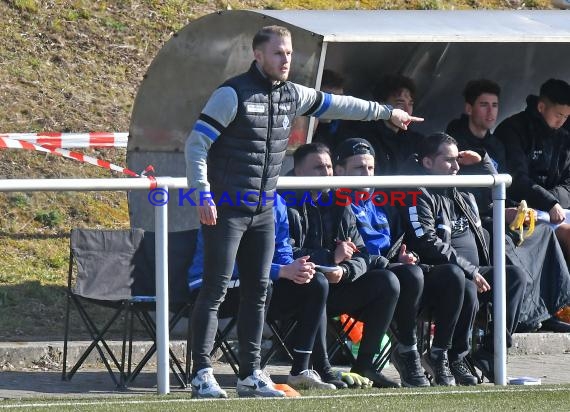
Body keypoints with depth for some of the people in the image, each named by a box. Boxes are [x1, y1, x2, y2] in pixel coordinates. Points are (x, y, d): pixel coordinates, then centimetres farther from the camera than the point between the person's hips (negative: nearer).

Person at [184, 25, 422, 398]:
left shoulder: (292, 96, 8)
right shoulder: (233, 94, -12)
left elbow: (336, 105, 24)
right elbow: (196, 144, -14)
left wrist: (385, 112, 32)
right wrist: (204, 196, -22)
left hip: (263, 212, 7)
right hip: (226, 210, -7)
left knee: (258, 290, 7)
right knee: (215, 289, -9)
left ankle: (251, 375, 11)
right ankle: (202, 375, -8)